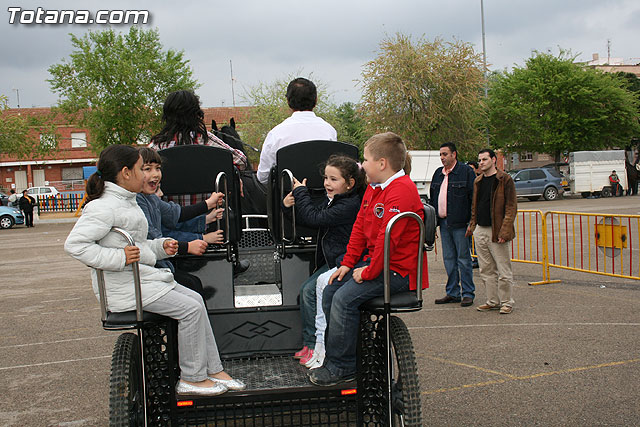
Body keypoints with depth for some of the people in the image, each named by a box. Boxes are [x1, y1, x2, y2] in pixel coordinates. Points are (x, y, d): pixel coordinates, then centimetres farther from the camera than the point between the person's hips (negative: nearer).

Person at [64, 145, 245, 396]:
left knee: (195, 300, 5)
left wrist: (162, 246, 7)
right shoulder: (104, 206, -16)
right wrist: (118, 258, -27)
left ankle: (213, 369, 9)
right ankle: (191, 379, -1)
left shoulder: (127, 202, 17)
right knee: (190, 309, -14)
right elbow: (74, 244, -24)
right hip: (124, 286, -10)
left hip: (143, 277, 10)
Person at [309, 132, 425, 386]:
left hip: (397, 269, -10)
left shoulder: (402, 190, -20)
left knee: (345, 298, -23)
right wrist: (348, 263, 8)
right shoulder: (374, 188, 13)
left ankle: (341, 368, -10)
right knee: (330, 292, 2)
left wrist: (368, 272, -20)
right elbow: (359, 227, 15)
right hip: (372, 261, 10)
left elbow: (388, 237, -25)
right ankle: (334, 357, 12)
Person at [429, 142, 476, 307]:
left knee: (463, 259, -1)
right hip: (443, 223, 7)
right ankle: (452, 293, 19)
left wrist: (471, 221, -14)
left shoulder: (466, 171, -5)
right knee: (449, 259, 11)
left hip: (460, 223, -7)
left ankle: (468, 293, 7)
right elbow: (432, 199, 21)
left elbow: (473, 198, -8)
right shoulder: (438, 173, 16)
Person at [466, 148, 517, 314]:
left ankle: (506, 302, 10)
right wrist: (472, 224, 13)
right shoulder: (478, 181, 15)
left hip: (496, 232, -7)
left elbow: (511, 207, -10)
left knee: (503, 270, -1)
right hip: (480, 231, 7)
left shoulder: (505, 180, -6)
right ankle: (492, 301, 21)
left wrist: (504, 231, -17)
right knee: (486, 270, 11)